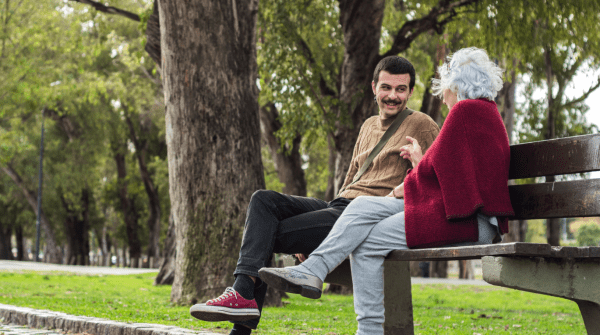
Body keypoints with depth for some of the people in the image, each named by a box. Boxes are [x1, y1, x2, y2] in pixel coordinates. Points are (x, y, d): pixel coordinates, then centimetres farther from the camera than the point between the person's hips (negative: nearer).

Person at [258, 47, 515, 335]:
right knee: (363, 207, -1)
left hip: (468, 222, -10)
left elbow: (439, 166, -12)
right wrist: (420, 163, 19)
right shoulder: (486, 111, 22)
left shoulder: (465, 110, -10)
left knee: (369, 243, -12)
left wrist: (407, 186, 4)